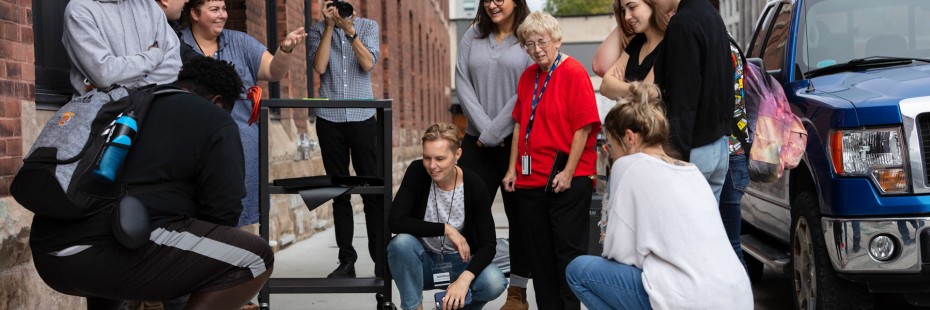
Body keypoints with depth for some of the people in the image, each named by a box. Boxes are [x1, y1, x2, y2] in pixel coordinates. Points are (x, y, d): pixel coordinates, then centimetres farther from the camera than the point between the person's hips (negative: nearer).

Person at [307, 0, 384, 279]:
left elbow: (368, 64, -7)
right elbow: (319, 67, -7)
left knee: (373, 191, -4)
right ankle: (346, 260, 10)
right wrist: (329, 27, -9)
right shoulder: (318, 30, 8)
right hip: (329, 118, 1)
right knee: (339, 191, 4)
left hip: (363, 117, -1)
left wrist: (350, 31, -16)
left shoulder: (368, 26, 7)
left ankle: (381, 261, 0)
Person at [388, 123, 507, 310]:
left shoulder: (474, 184, -17)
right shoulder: (417, 172, -17)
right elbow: (396, 221, -25)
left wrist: (464, 279, -36)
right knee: (401, 242, -33)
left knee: (494, 282, -29)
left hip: (460, 261, 0)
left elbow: (488, 245, -19)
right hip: (424, 261, 0)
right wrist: (446, 229, -27)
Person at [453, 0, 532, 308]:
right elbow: (463, 83, 4)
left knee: (518, 214, 5)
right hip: (477, 140, 3)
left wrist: (494, 132, -10)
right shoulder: (473, 35, 11)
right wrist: (483, 127, -7)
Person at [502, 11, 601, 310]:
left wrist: (568, 173, -16)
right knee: (540, 252, 13)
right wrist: (513, 168, 10)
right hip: (530, 179, 7)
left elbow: (583, 127, -13)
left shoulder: (574, 72, -9)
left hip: (567, 180, -7)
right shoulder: (527, 76, 11)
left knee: (568, 250, 2)